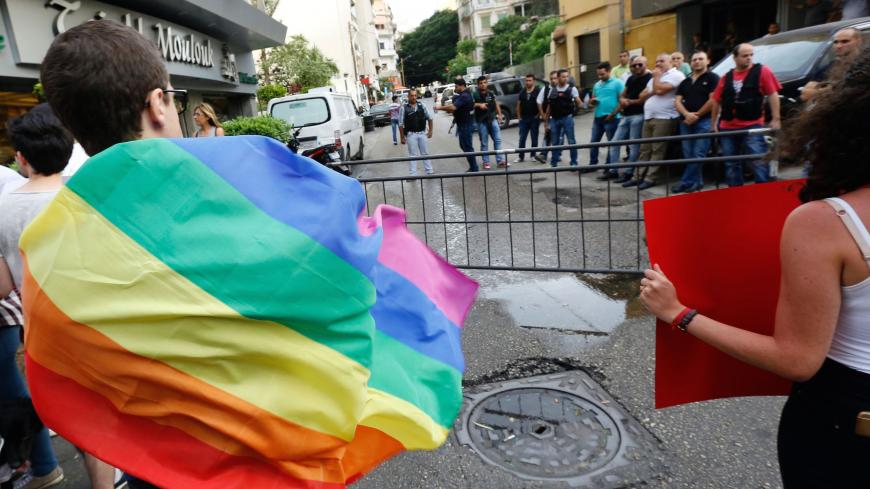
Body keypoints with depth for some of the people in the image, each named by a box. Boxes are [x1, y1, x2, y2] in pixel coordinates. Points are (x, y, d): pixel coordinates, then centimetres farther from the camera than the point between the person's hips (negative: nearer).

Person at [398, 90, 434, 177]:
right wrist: (402, 137, -6)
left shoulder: (422, 106, 3)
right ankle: (413, 174, 8)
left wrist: (430, 131, 6)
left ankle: (429, 171, 20)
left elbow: (429, 118, 12)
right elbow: (401, 124, -5)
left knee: (425, 153, 11)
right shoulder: (404, 108, -6)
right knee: (413, 155, 3)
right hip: (411, 135, -3)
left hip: (422, 133, 3)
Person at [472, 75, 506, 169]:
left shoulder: (491, 93, 8)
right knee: (484, 143, 2)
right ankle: (486, 162, 10)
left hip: (493, 119, 4)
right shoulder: (475, 94, -7)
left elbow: (496, 104, 19)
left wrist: (499, 114, 15)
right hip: (481, 122, -4)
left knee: (498, 140, 1)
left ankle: (500, 160, 5)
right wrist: (479, 105, -31)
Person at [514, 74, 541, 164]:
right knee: (522, 138, 1)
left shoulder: (538, 91, -5)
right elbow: (518, 105, 13)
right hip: (524, 119, 3)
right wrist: (519, 117, 7)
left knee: (534, 138, 6)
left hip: (534, 119, -3)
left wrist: (538, 115, -9)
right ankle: (520, 156, 5)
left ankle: (533, 155, 16)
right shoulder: (522, 92, 9)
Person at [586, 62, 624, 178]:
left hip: (611, 118, -7)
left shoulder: (617, 83, -7)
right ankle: (592, 164, 28)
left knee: (612, 144, 1)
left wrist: (613, 114, -16)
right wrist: (593, 101, -3)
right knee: (593, 142, 13)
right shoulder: (597, 85, 12)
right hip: (598, 117, 7)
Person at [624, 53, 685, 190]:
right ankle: (639, 177, 12)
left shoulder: (676, 75, -5)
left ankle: (650, 179, -5)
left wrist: (656, 76, -2)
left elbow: (659, 90, -18)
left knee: (657, 150, -6)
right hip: (648, 118, 9)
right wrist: (652, 92, -2)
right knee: (645, 149, 8)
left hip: (664, 118, -9)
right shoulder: (656, 77, 24)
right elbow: (642, 95, 19)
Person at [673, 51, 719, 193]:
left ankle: (687, 182, -9)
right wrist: (687, 115, -10)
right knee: (688, 154, 5)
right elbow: (677, 101, 9)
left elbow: (713, 100, -8)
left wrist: (696, 115, -8)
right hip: (686, 122, 6)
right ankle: (696, 182, 14)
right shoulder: (685, 82, 19)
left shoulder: (712, 78, 2)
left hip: (704, 121, -6)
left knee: (698, 154, -10)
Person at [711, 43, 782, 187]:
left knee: (759, 161, -8)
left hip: (752, 126, -4)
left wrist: (775, 119, -10)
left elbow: (773, 95, -4)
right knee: (731, 164, 12)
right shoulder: (726, 77, 11)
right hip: (727, 128, 4)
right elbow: (716, 101, 16)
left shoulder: (762, 71, 1)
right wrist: (714, 123, 14)